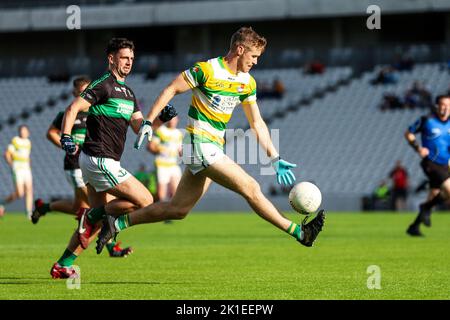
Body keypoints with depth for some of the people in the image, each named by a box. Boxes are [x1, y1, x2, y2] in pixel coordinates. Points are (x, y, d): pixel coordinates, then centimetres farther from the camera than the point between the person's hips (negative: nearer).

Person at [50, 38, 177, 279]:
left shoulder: (128, 93, 18)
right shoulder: (103, 85, -10)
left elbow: (139, 127, 13)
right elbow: (73, 109, -16)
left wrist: (161, 118, -4)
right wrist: (66, 136, -29)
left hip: (97, 161, 10)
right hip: (100, 160, -10)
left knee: (96, 222, 14)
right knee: (144, 200, -12)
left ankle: (62, 266, 18)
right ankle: (91, 215, -2)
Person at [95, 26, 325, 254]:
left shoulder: (247, 83, 9)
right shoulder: (207, 70, -13)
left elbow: (257, 124, 14)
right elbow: (170, 90, -6)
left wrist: (275, 159, 10)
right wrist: (148, 122, -11)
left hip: (213, 148, 9)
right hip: (200, 144, -9)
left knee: (178, 209, 9)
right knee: (250, 188, -11)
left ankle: (117, 223, 15)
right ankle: (298, 232, -7)